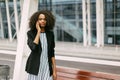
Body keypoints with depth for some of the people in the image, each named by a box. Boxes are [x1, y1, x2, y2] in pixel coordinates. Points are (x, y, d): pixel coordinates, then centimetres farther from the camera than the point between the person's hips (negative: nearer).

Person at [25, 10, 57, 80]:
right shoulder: (31, 33, -6)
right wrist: (38, 31, -18)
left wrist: (54, 70, 3)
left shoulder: (50, 34, 4)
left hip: (47, 68, 3)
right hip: (35, 67, -3)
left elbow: (52, 53, 6)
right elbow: (33, 48, -25)